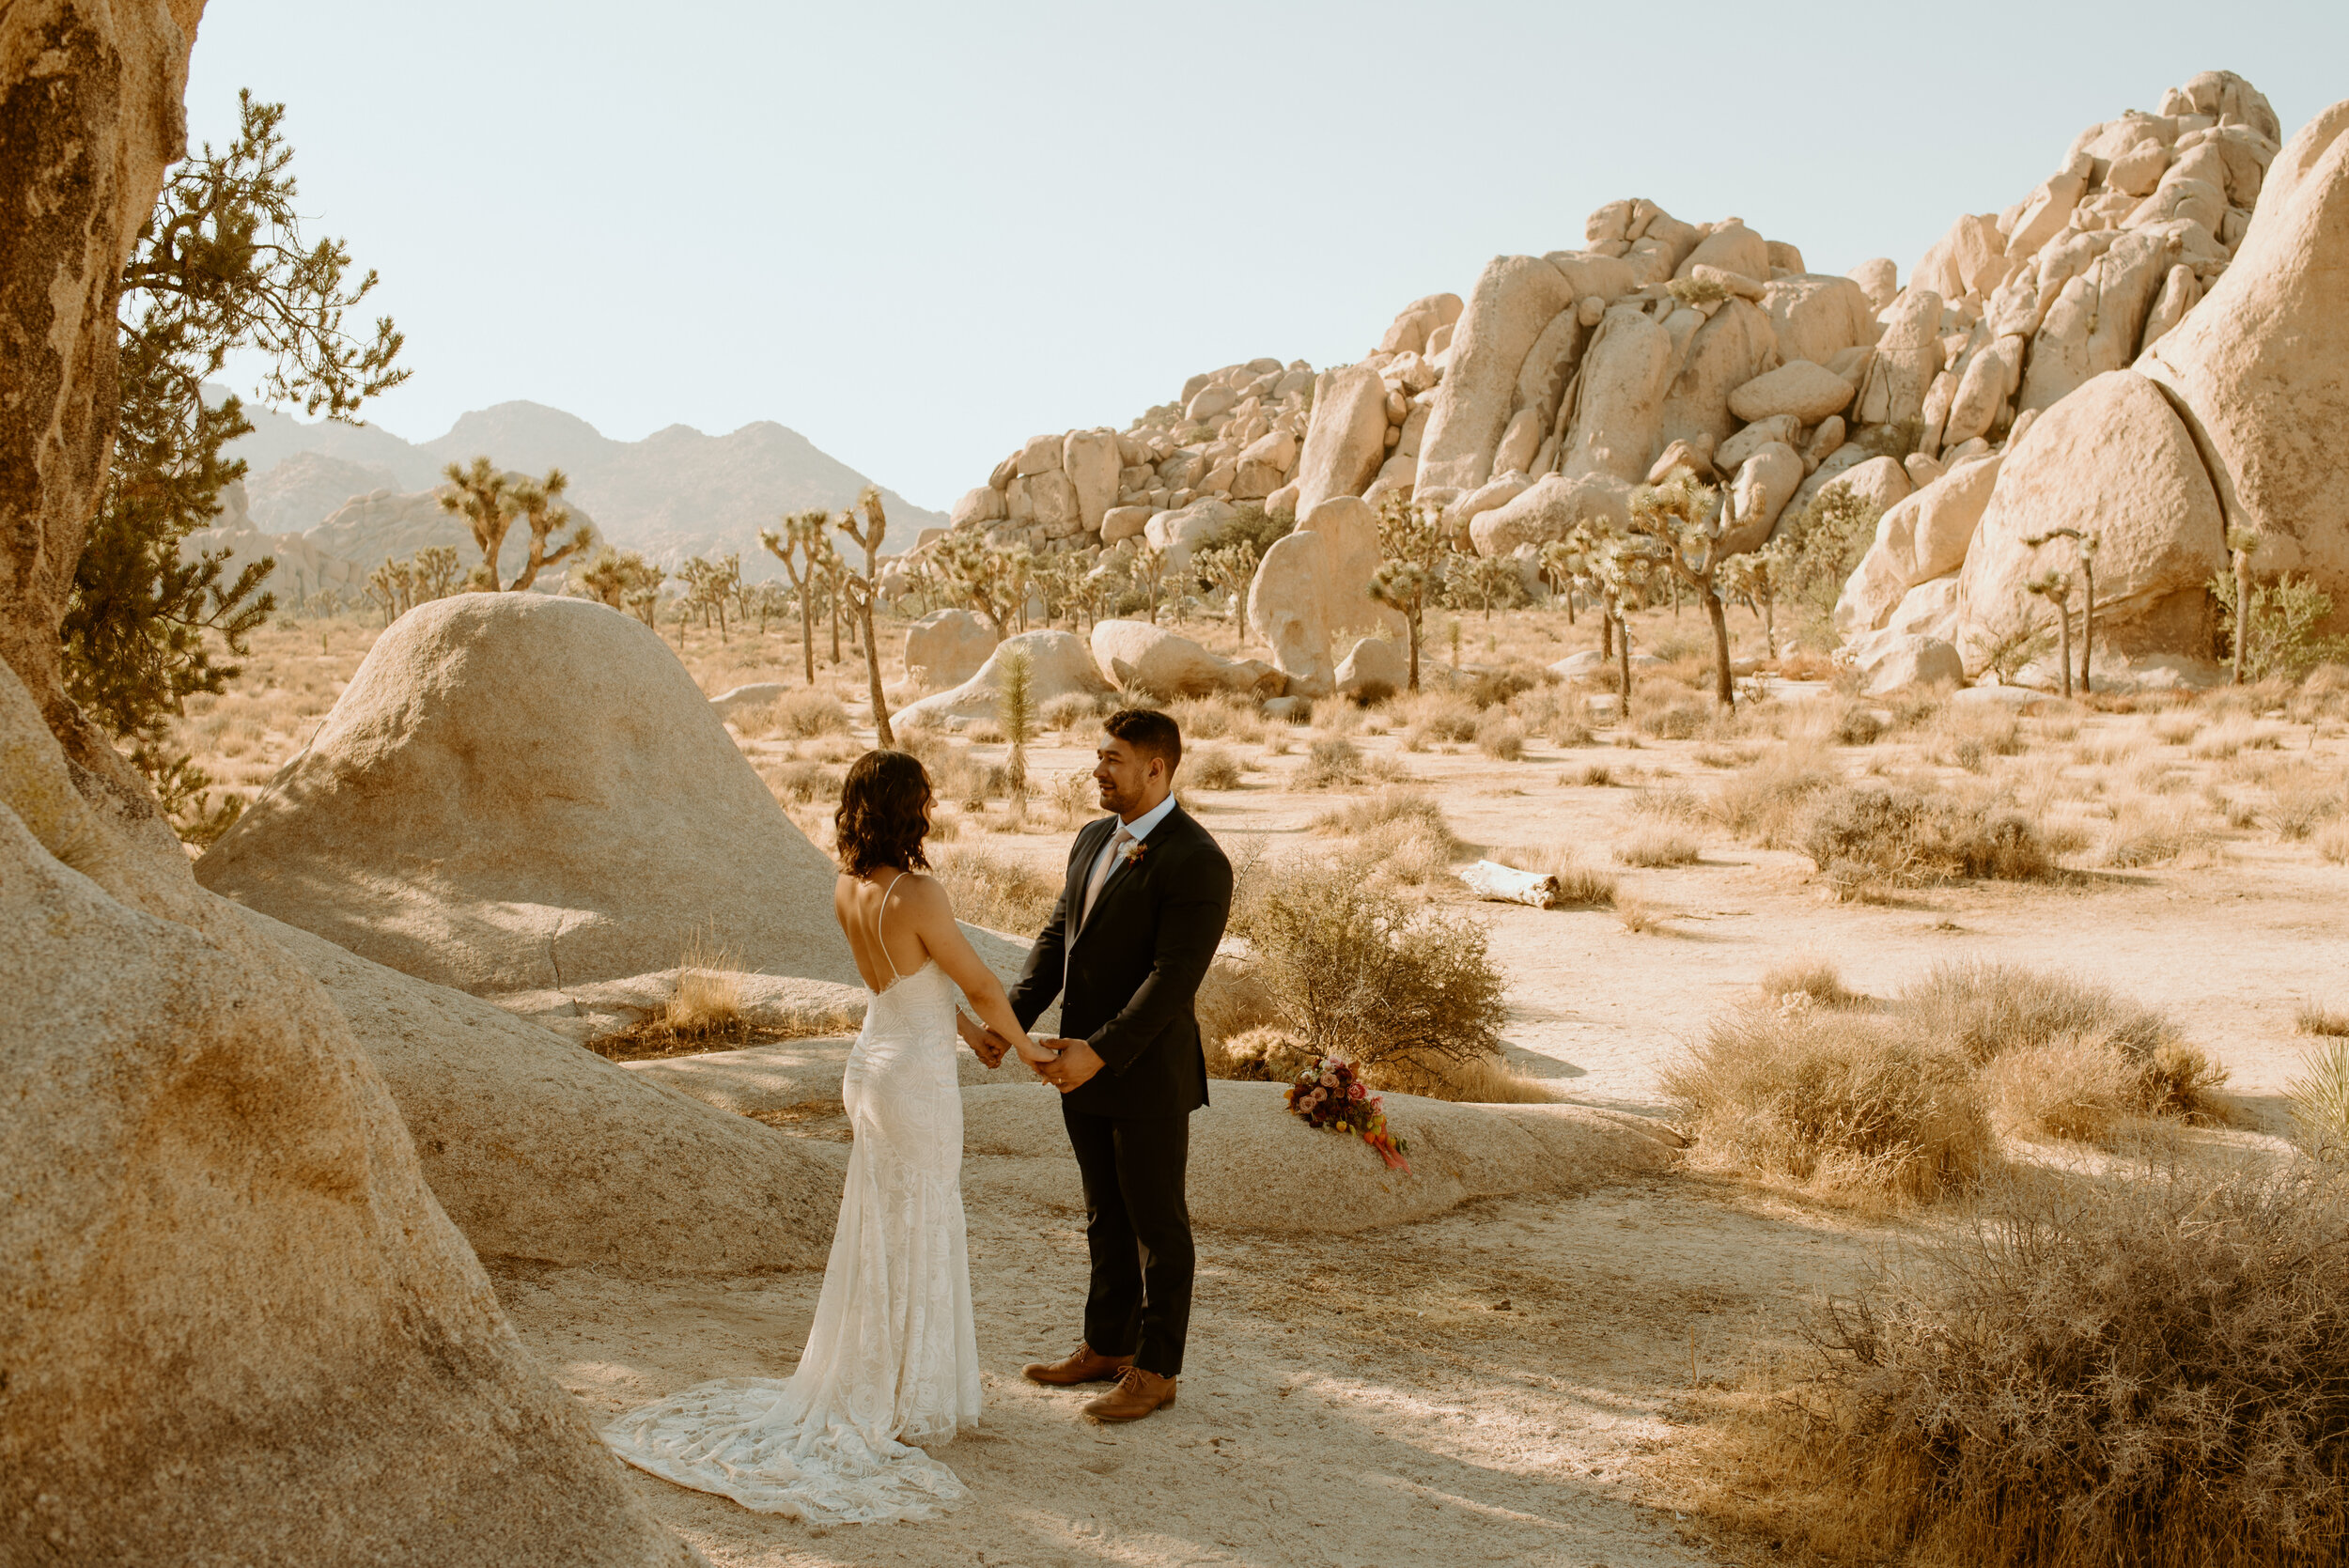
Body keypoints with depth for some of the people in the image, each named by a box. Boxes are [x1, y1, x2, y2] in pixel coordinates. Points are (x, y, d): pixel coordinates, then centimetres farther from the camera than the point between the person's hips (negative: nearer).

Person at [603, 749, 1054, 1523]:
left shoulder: (848, 889, 0)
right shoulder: (918, 896, -25)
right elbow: (981, 984, -13)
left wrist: (968, 1031, 19)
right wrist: (1023, 1044, 4)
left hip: (871, 1063, 8)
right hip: (918, 1078, -8)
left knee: (878, 1232, 20)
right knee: (919, 1239, 6)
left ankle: (862, 1383, 32)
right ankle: (910, 1404, 19)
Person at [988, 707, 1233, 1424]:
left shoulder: (1196, 861, -19)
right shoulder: (1094, 839, 8)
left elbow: (1174, 977, -24)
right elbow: (1057, 935, 10)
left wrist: (1100, 1052, -27)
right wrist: (1012, 1016, -3)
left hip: (1149, 1075, -8)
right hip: (1088, 1068, 8)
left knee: (1157, 1226, 7)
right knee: (1106, 1218, 20)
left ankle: (1156, 1370, 19)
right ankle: (1107, 1346, 34)